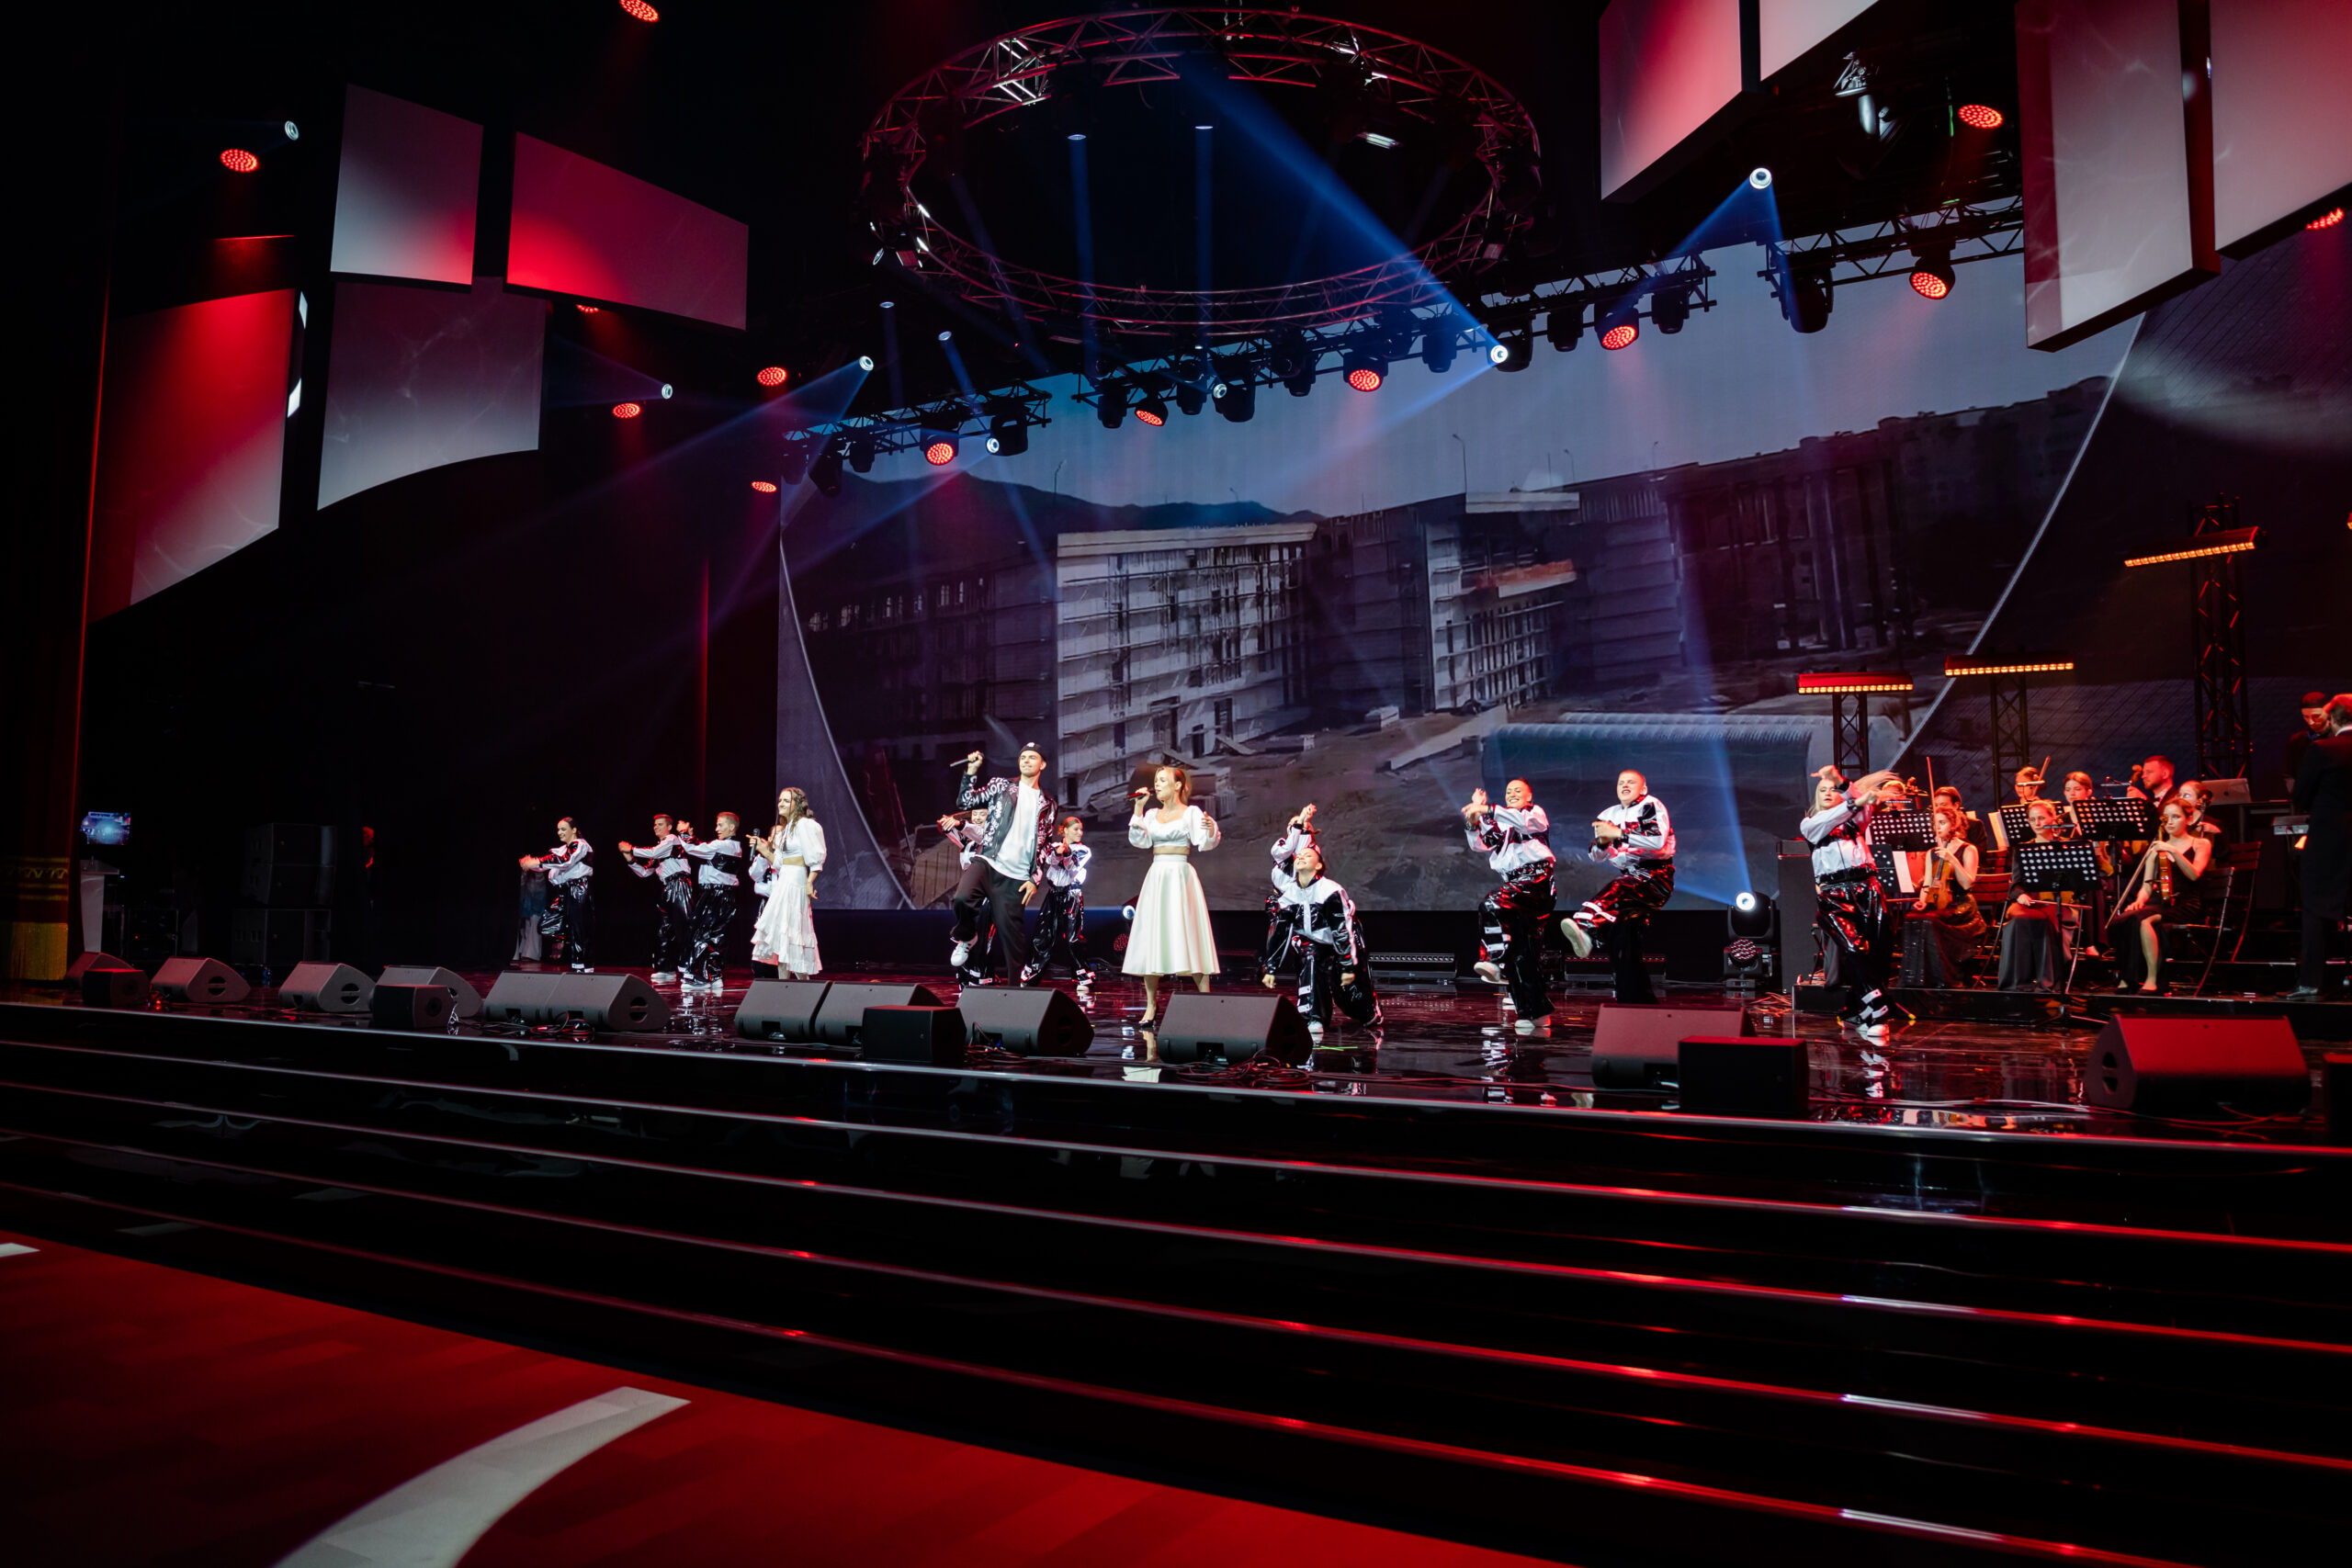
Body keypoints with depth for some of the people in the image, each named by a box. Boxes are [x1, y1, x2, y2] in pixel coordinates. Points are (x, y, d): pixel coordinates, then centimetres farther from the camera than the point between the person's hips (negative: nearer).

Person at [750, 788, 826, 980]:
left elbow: (815, 858, -14)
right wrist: (763, 850, 7)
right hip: (783, 884, 9)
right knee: (781, 936, 6)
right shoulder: (783, 829, 19)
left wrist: (810, 882, -21)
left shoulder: (804, 824, -8)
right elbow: (779, 862, 17)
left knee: (786, 933, -10)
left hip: (795, 883, -9)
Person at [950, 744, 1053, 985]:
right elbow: (966, 802, 5)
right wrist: (971, 772, -4)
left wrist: (1036, 878, 5)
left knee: (1012, 935, -3)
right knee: (962, 898, -29)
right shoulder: (1001, 786, 13)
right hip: (986, 862, -1)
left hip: (1015, 878, 1)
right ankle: (966, 938, 2)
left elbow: (1045, 845, 14)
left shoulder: (1047, 803, 16)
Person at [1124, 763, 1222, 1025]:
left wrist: (1211, 829, -30)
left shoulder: (1191, 812, 3)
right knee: (1151, 941, 2)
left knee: (1189, 937, -9)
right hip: (1155, 878, 5)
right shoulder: (1152, 814, 15)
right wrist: (1138, 810, -2)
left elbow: (1204, 844, -9)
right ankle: (1151, 1005, 8)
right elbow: (1139, 841, 2)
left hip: (1181, 878, -5)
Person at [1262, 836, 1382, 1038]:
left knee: (1355, 992, 1)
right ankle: (1313, 1023, -32)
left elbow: (1343, 931, -22)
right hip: (1314, 944, 3)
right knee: (1309, 961, -29)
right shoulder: (1288, 894, -9)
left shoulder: (1331, 891, -25)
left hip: (1344, 945, -3)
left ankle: (1374, 1019, 37)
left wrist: (1349, 967, -21)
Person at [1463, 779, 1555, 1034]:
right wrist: (1473, 817, -2)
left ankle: (1497, 961, -36)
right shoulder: (1499, 823, 27)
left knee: (1493, 904, -32)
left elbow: (1526, 821, -14)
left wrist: (1488, 811, -21)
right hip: (1515, 884, 6)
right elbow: (1478, 844, 13)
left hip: (1537, 877, -6)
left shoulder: (1536, 812, 11)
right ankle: (1537, 1013, 2)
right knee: (1523, 953, 1)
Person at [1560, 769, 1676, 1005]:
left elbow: (1658, 840, -17)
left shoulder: (1651, 806, 0)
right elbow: (1596, 857, 16)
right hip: (1629, 878, 6)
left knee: (1618, 889, -35)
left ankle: (1583, 925, -60)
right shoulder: (1608, 815, 18)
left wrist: (1618, 833, -18)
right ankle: (1636, 998, -6)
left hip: (1655, 877, -6)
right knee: (1621, 928, -11)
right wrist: (1602, 841, -7)